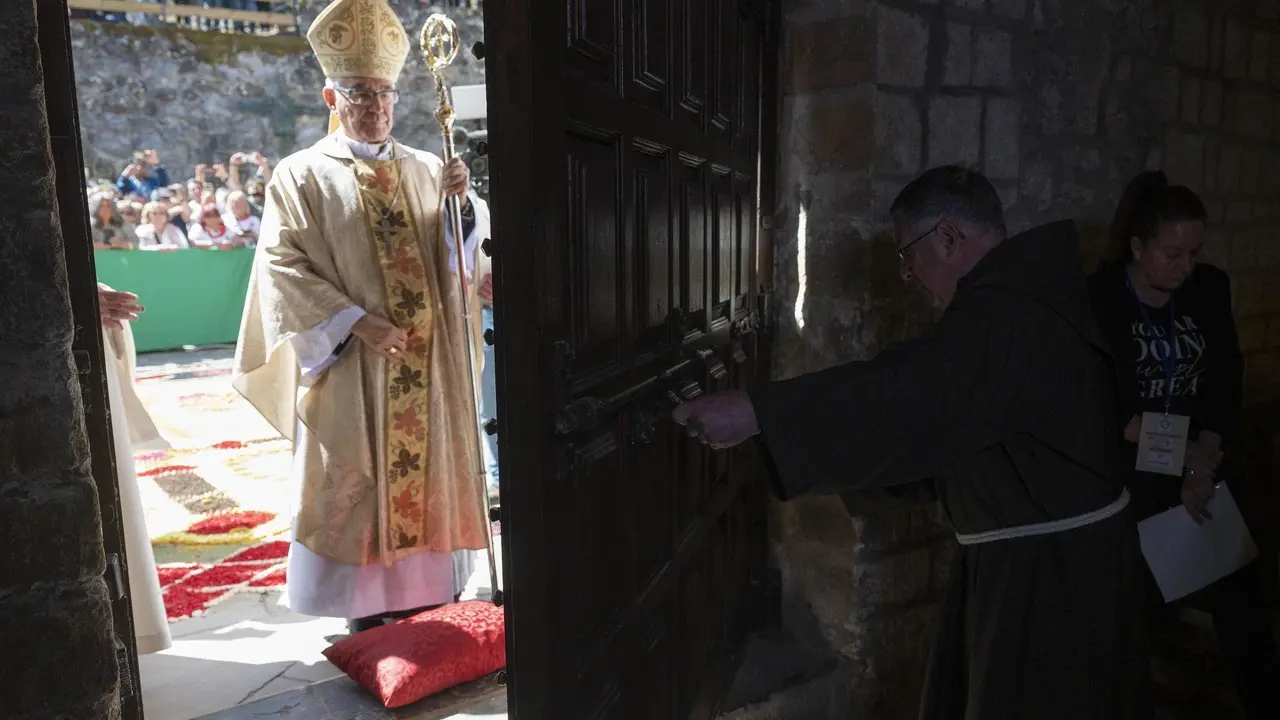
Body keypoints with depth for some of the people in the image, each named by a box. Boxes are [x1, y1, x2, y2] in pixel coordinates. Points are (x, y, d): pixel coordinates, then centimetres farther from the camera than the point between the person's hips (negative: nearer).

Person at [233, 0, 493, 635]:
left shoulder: (427, 170, 10)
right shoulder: (302, 176, 0)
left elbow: (461, 257, 5)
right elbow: (284, 266, -7)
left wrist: (461, 205, -16)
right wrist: (354, 321, -18)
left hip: (430, 365, 4)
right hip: (349, 367, -3)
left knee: (430, 470, 9)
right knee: (357, 482, 3)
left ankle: (430, 591, 25)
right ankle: (368, 605, 18)